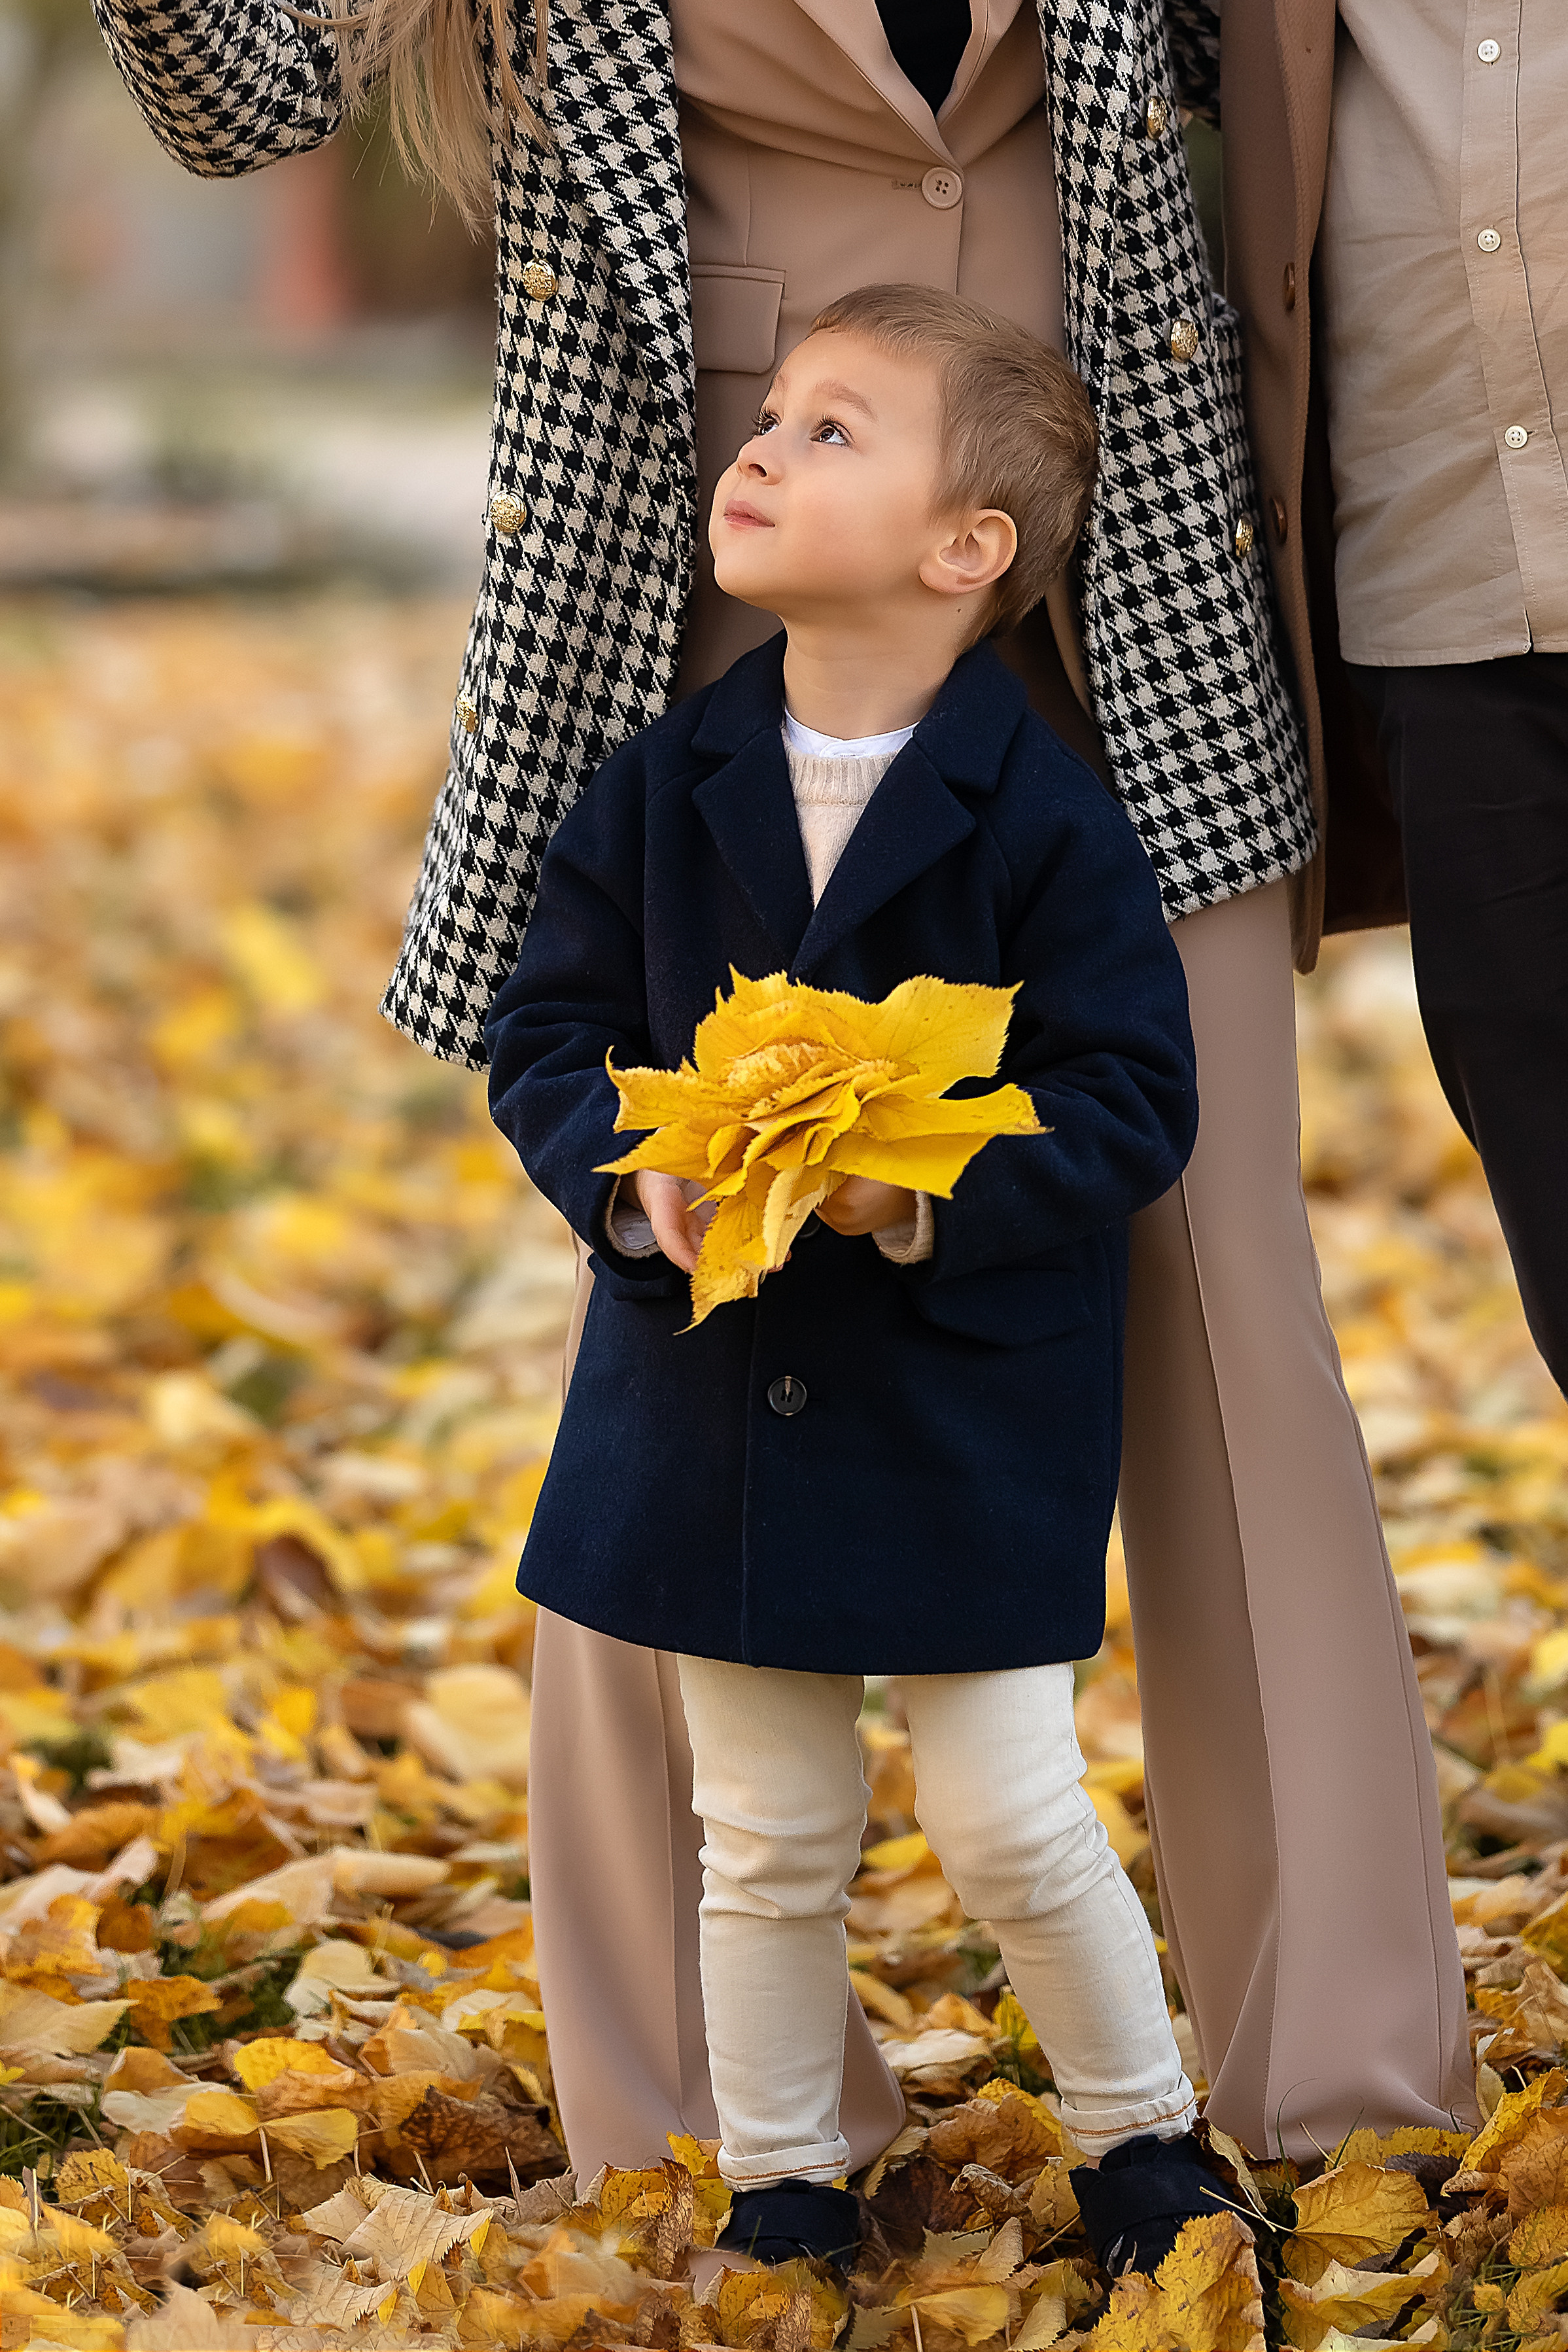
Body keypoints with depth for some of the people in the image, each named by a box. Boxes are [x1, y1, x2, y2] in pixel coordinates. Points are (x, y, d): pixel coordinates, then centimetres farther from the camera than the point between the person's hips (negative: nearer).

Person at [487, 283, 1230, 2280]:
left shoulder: (1039, 817, -12)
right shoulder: (662, 786, -1)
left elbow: (1133, 1100, -12)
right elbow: (538, 1038, 4)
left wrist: (929, 1191, -26)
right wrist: (633, 1177, -16)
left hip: (974, 1403, -3)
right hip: (716, 1384, 3)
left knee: (1009, 1821, 0)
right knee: (769, 1839, 12)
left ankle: (1144, 2145, 24)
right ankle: (777, 2195, 28)